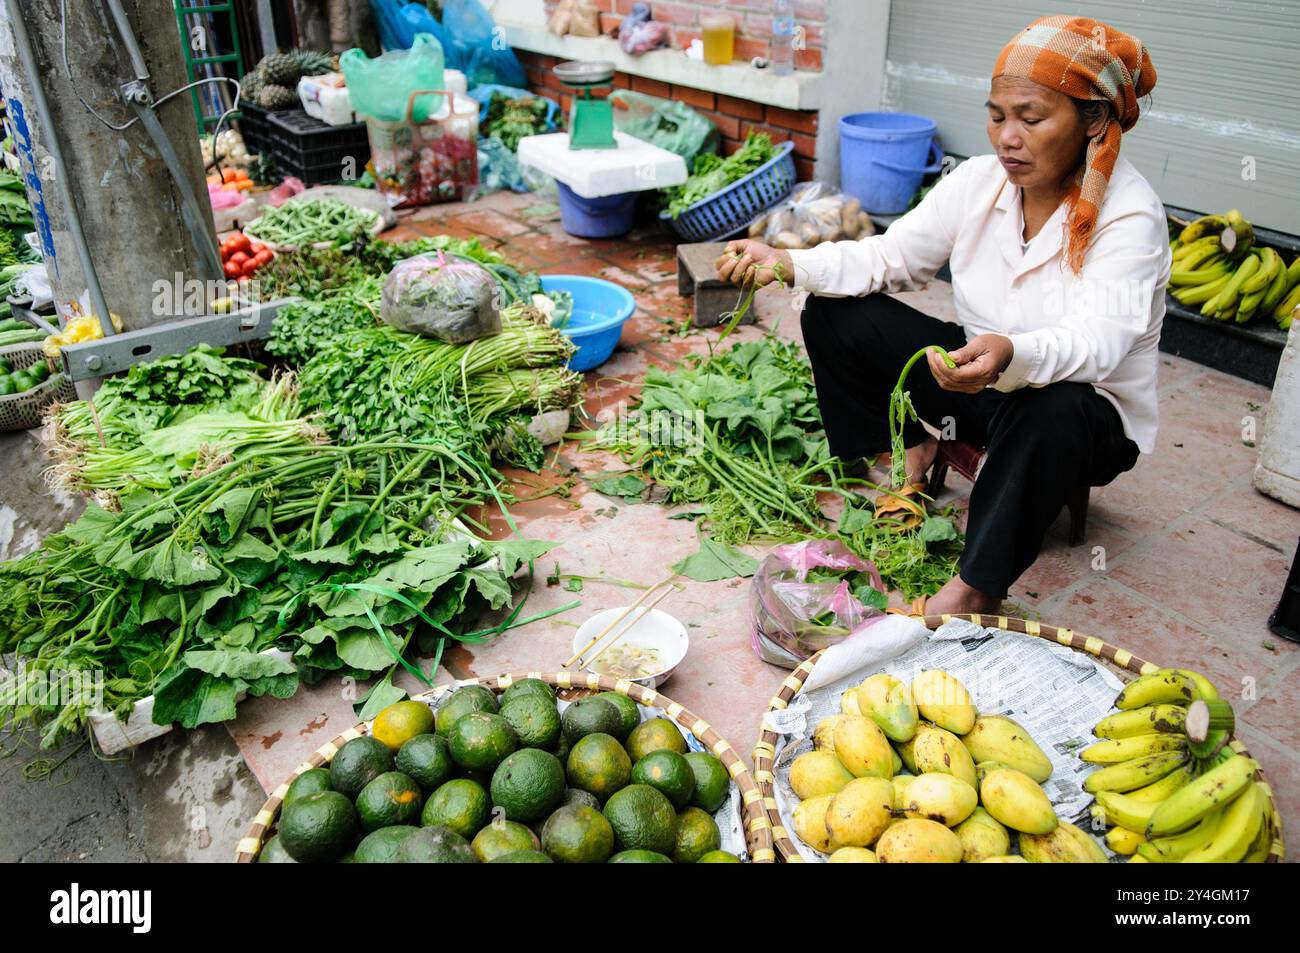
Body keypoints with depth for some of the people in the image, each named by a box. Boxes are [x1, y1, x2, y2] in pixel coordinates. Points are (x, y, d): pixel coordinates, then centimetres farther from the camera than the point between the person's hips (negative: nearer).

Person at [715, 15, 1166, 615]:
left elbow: (1095, 343, -35)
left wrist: (1012, 354, -57)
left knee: (1055, 408, -44)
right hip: (980, 375, 5)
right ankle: (910, 452, 3)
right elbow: (890, 256, -5)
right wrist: (787, 263, -20)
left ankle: (975, 589, -29)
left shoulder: (1129, 215, -22)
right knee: (834, 314, -8)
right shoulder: (979, 180, -6)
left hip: (1089, 414, -5)